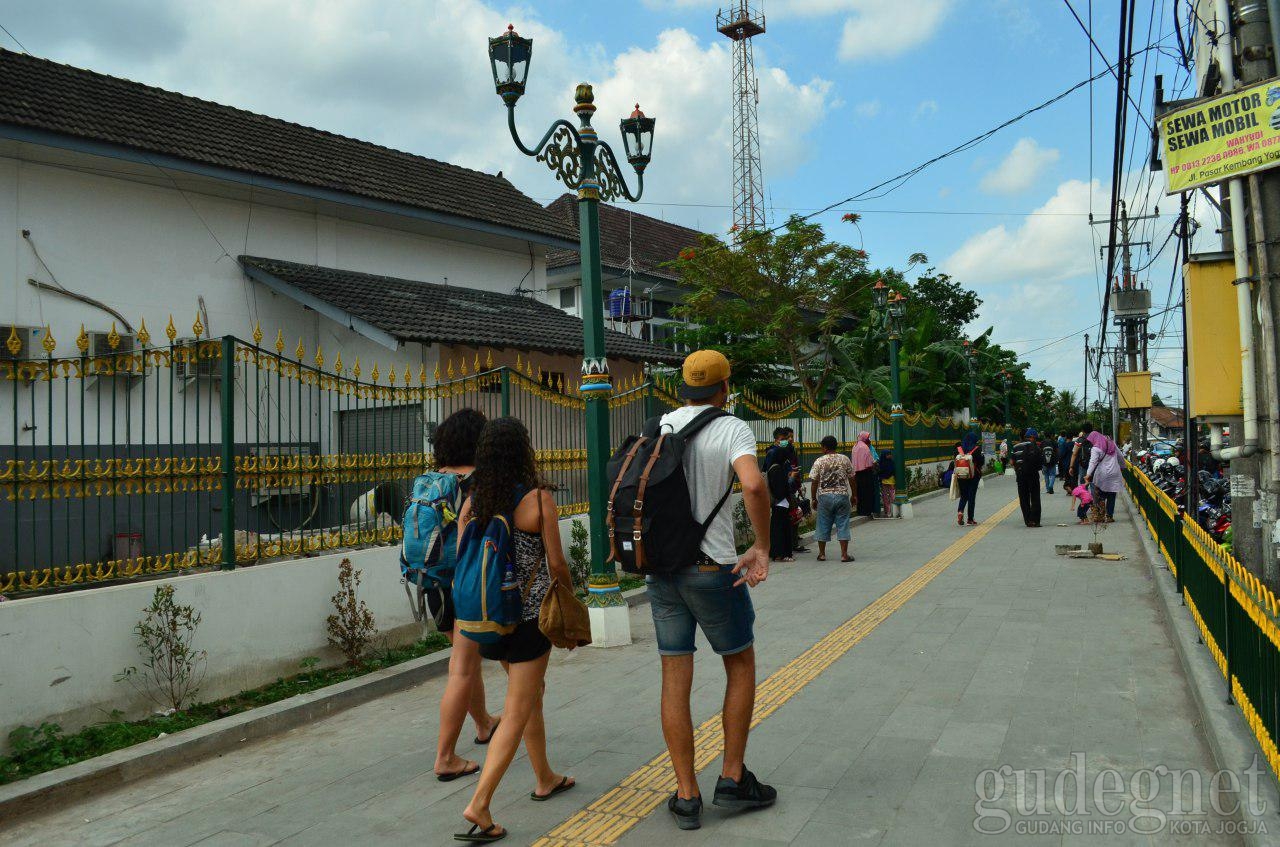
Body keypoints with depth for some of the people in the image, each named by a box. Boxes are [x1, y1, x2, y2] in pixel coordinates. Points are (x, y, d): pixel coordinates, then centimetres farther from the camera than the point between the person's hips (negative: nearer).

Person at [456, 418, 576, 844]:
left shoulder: (472, 501, 0)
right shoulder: (538, 498, -14)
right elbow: (556, 563, -11)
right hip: (530, 613, -6)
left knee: (531, 696, 23)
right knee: (516, 713, 1)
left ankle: (545, 779, 37)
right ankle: (479, 806, -4)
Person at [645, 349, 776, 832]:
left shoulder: (660, 427, 6)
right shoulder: (734, 430, -8)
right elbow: (753, 485, -26)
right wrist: (762, 548, -16)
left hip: (660, 567, 4)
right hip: (712, 567, -4)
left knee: (675, 679, 7)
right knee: (741, 665, 16)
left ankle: (687, 797, 13)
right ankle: (733, 779, 18)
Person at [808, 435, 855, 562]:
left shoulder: (819, 461, -3)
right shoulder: (845, 459, 1)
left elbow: (814, 482, -2)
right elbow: (851, 479, 5)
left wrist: (813, 498, 7)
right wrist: (853, 495, 16)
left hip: (824, 496, 0)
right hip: (842, 495, 0)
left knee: (823, 524, 8)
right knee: (842, 524, 4)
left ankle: (822, 554, 14)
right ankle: (844, 554, 1)